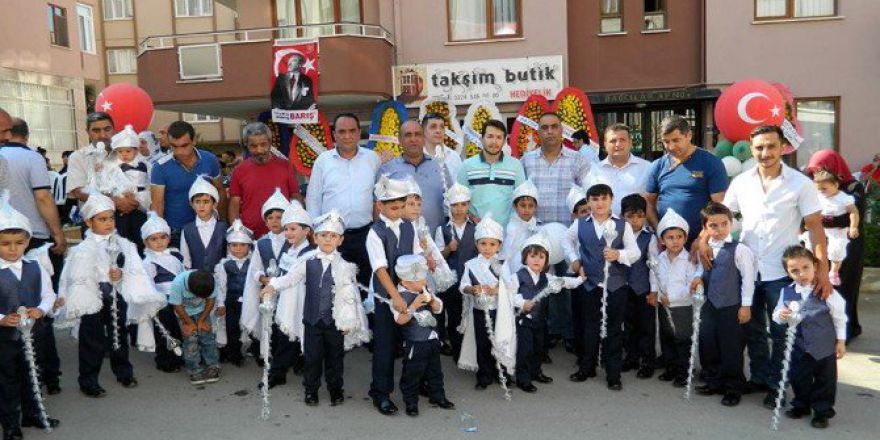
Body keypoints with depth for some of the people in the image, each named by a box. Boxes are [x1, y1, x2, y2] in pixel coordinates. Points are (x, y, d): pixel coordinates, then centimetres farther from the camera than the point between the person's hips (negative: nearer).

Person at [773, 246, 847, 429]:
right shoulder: (786, 292, -6)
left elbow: (839, 317, -4)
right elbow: (777, 315, 5)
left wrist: (841, 341, -2)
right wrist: (780, 315, -19)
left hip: (824, 346, -3)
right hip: (799, 346, 3)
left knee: (825, 379, 9)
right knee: (798, 378, 14)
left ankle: (822, 411, 26)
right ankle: (801, 405, 35)